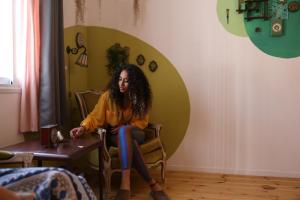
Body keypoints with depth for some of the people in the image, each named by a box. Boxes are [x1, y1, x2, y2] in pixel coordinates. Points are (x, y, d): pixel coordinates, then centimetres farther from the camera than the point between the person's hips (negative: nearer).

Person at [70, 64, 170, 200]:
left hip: (134, 133, 1)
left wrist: (126, 127, -16)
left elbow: (142, 121, 1)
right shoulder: (108, 95, -10)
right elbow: (95, 117, -16)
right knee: (130, 143, -38)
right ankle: (152, 184, -33)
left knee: (124, 131, -39)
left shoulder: (140, 98, -4)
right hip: (115, 136, 0)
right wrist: (83, 127, -36)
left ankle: (126, 182, -44)